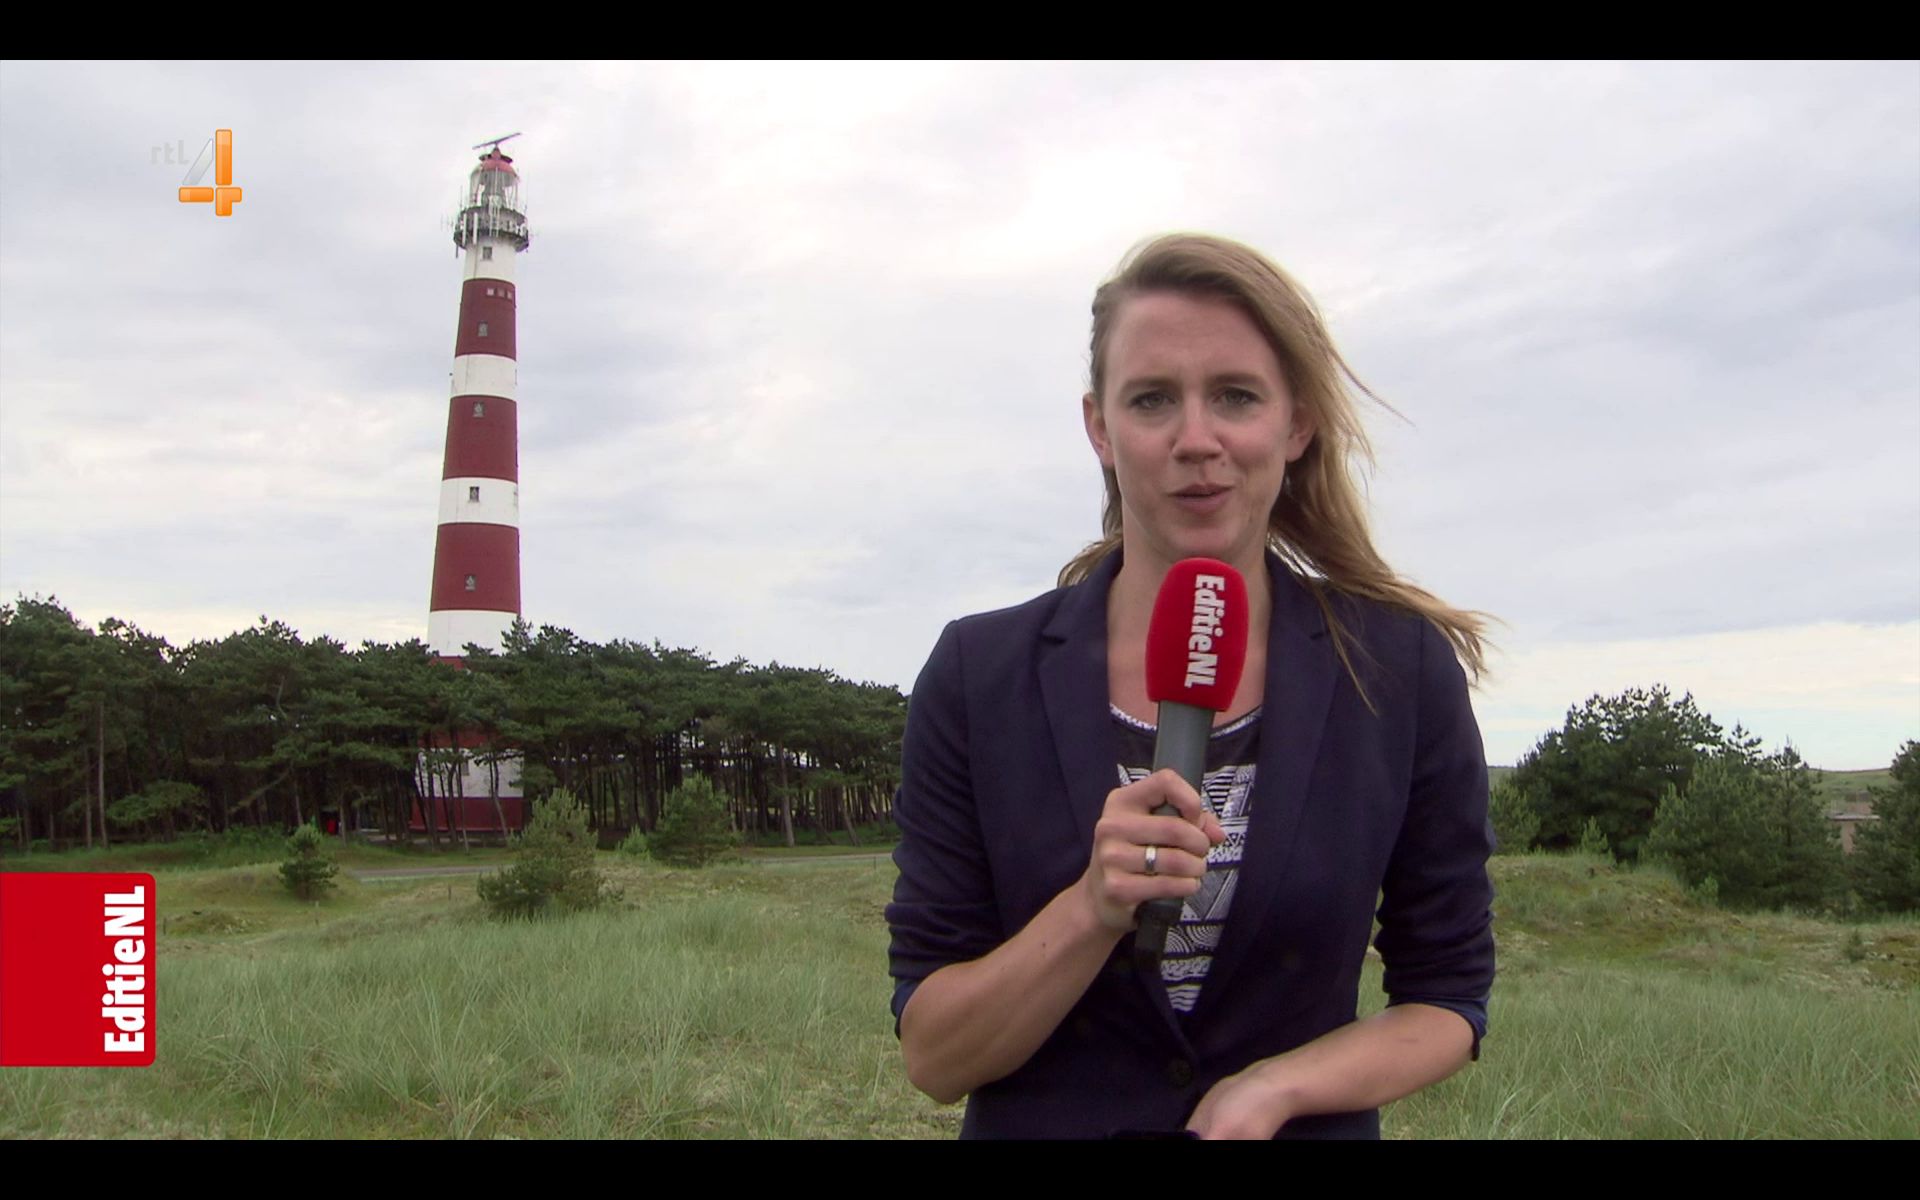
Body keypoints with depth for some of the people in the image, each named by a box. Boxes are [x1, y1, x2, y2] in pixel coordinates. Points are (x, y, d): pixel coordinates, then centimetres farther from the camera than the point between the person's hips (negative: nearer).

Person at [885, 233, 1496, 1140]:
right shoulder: (977, 675, -14)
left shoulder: (1406, 669, -12)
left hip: (1309, 1125, 1)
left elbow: (1448, 996, -3)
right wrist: (1092, 910, -28)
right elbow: (931, 1055, -12)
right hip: (1040, 1124, 0)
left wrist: (1278, 1084, -20)